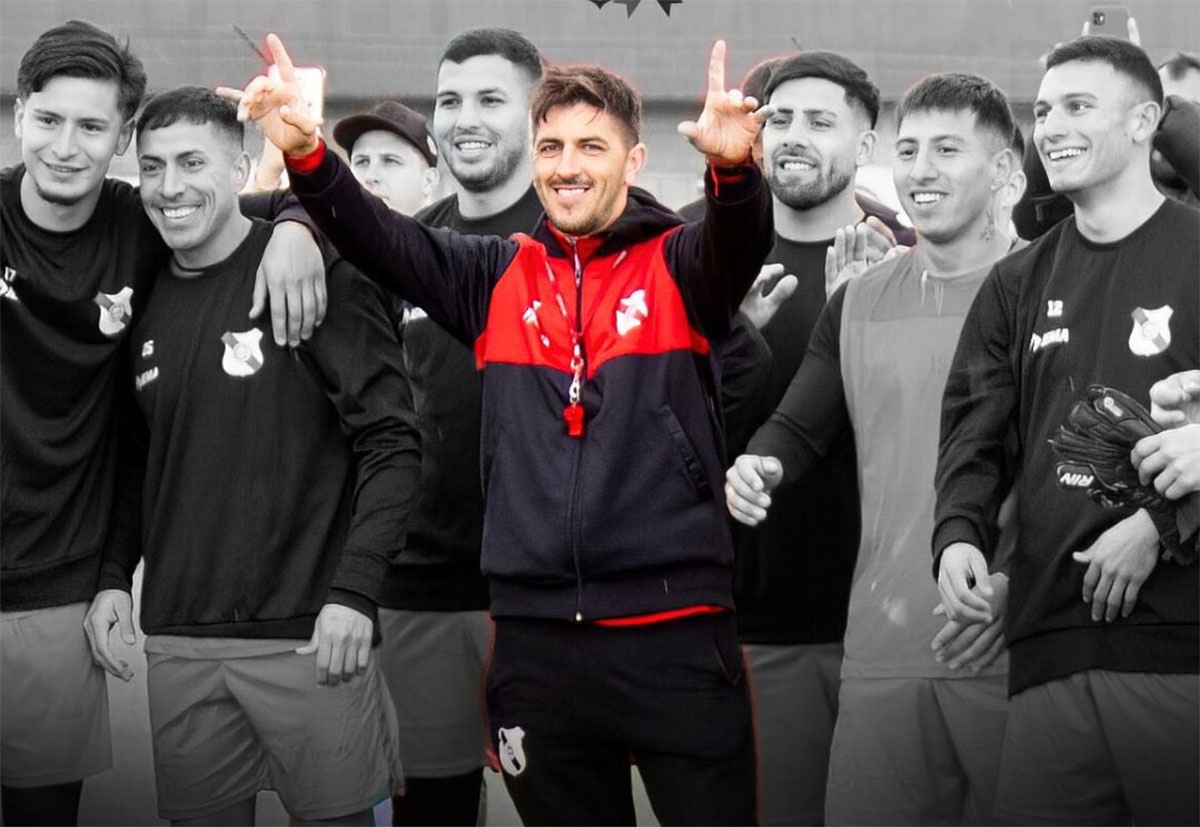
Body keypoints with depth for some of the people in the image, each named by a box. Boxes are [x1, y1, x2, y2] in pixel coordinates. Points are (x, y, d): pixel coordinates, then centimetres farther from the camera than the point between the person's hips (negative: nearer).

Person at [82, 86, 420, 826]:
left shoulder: (316, 277, -7)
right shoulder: (147, 302, 11)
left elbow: (392, 445, -10)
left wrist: (353, 592, -15)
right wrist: (115, 575, 9)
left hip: (308, 635, -5)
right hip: (179, 640, 5)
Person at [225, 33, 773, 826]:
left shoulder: (678, 268, 3)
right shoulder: (498, 276, 11)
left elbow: (741, 240, -16)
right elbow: (382, 239, 2)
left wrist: (735, 166, -39)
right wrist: (307, 154, -18)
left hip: (675, 633, -3)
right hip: (536, 640, 3)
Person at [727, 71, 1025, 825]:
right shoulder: (859, 304, 15)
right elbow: (800, 425, 21)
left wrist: (1018, 580, -17)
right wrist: (759, 466, -2)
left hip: (1015, 652, -4)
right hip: (881, 656, 4)